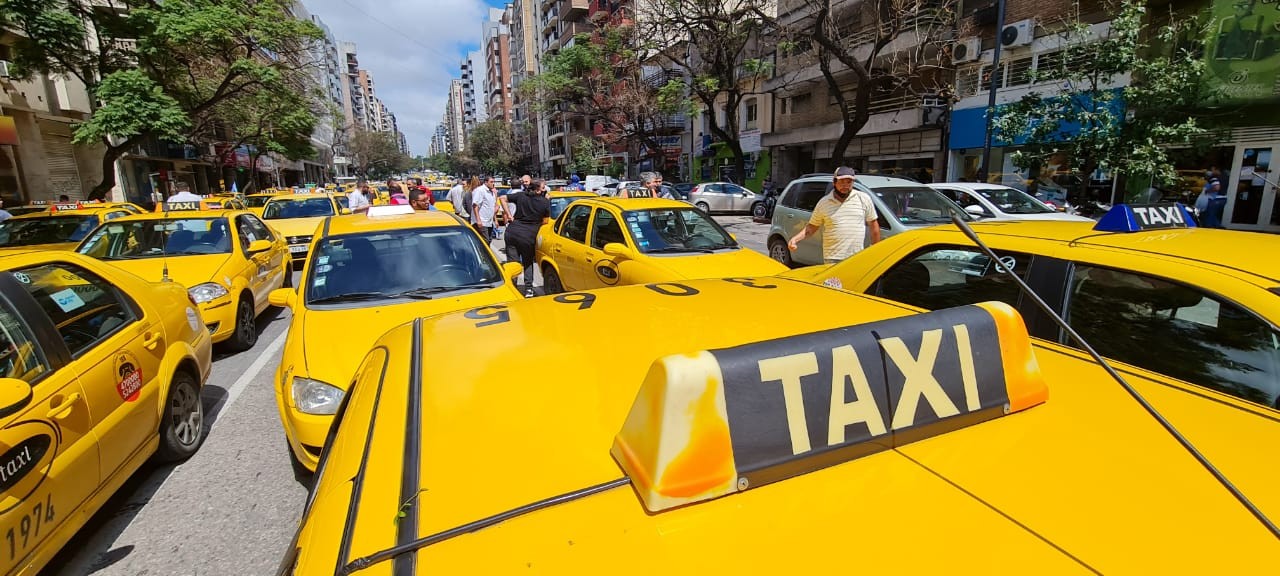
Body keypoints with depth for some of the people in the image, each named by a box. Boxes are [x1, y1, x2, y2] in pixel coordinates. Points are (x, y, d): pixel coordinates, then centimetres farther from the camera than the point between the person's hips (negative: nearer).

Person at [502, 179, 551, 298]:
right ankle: (528, 289, 15)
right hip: (528, 236, -2)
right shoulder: (545, 202, -2)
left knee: (512, 262, 7)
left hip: (512, 232, 2)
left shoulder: (521, 195, 6)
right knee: (528, 262, 20)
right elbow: (545, 221, 5)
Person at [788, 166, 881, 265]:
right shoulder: (824, 202, 4)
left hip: (858, 258, 1)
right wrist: (795, 239, -8)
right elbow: (812, 227, 9)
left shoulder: (863, 199, 4)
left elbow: (873, 225, 10)